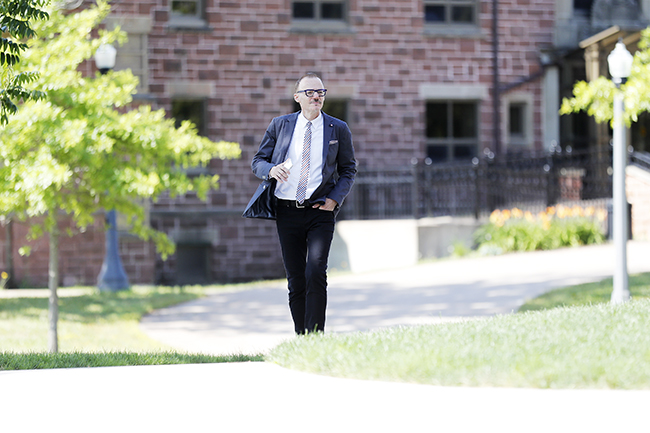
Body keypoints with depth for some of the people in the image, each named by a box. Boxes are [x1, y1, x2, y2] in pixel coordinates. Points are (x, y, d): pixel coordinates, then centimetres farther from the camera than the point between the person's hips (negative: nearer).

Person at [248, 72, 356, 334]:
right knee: (296, 282, 4)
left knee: (316, 275, -18)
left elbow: (349, 169, 12)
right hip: (287, 212, 2)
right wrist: (271, 170, -12)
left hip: (320, 212, -2)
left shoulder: (338, 129, 6)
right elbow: (257, 161, 11)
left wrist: (335, 198, -4)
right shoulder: (280, 125, 8)